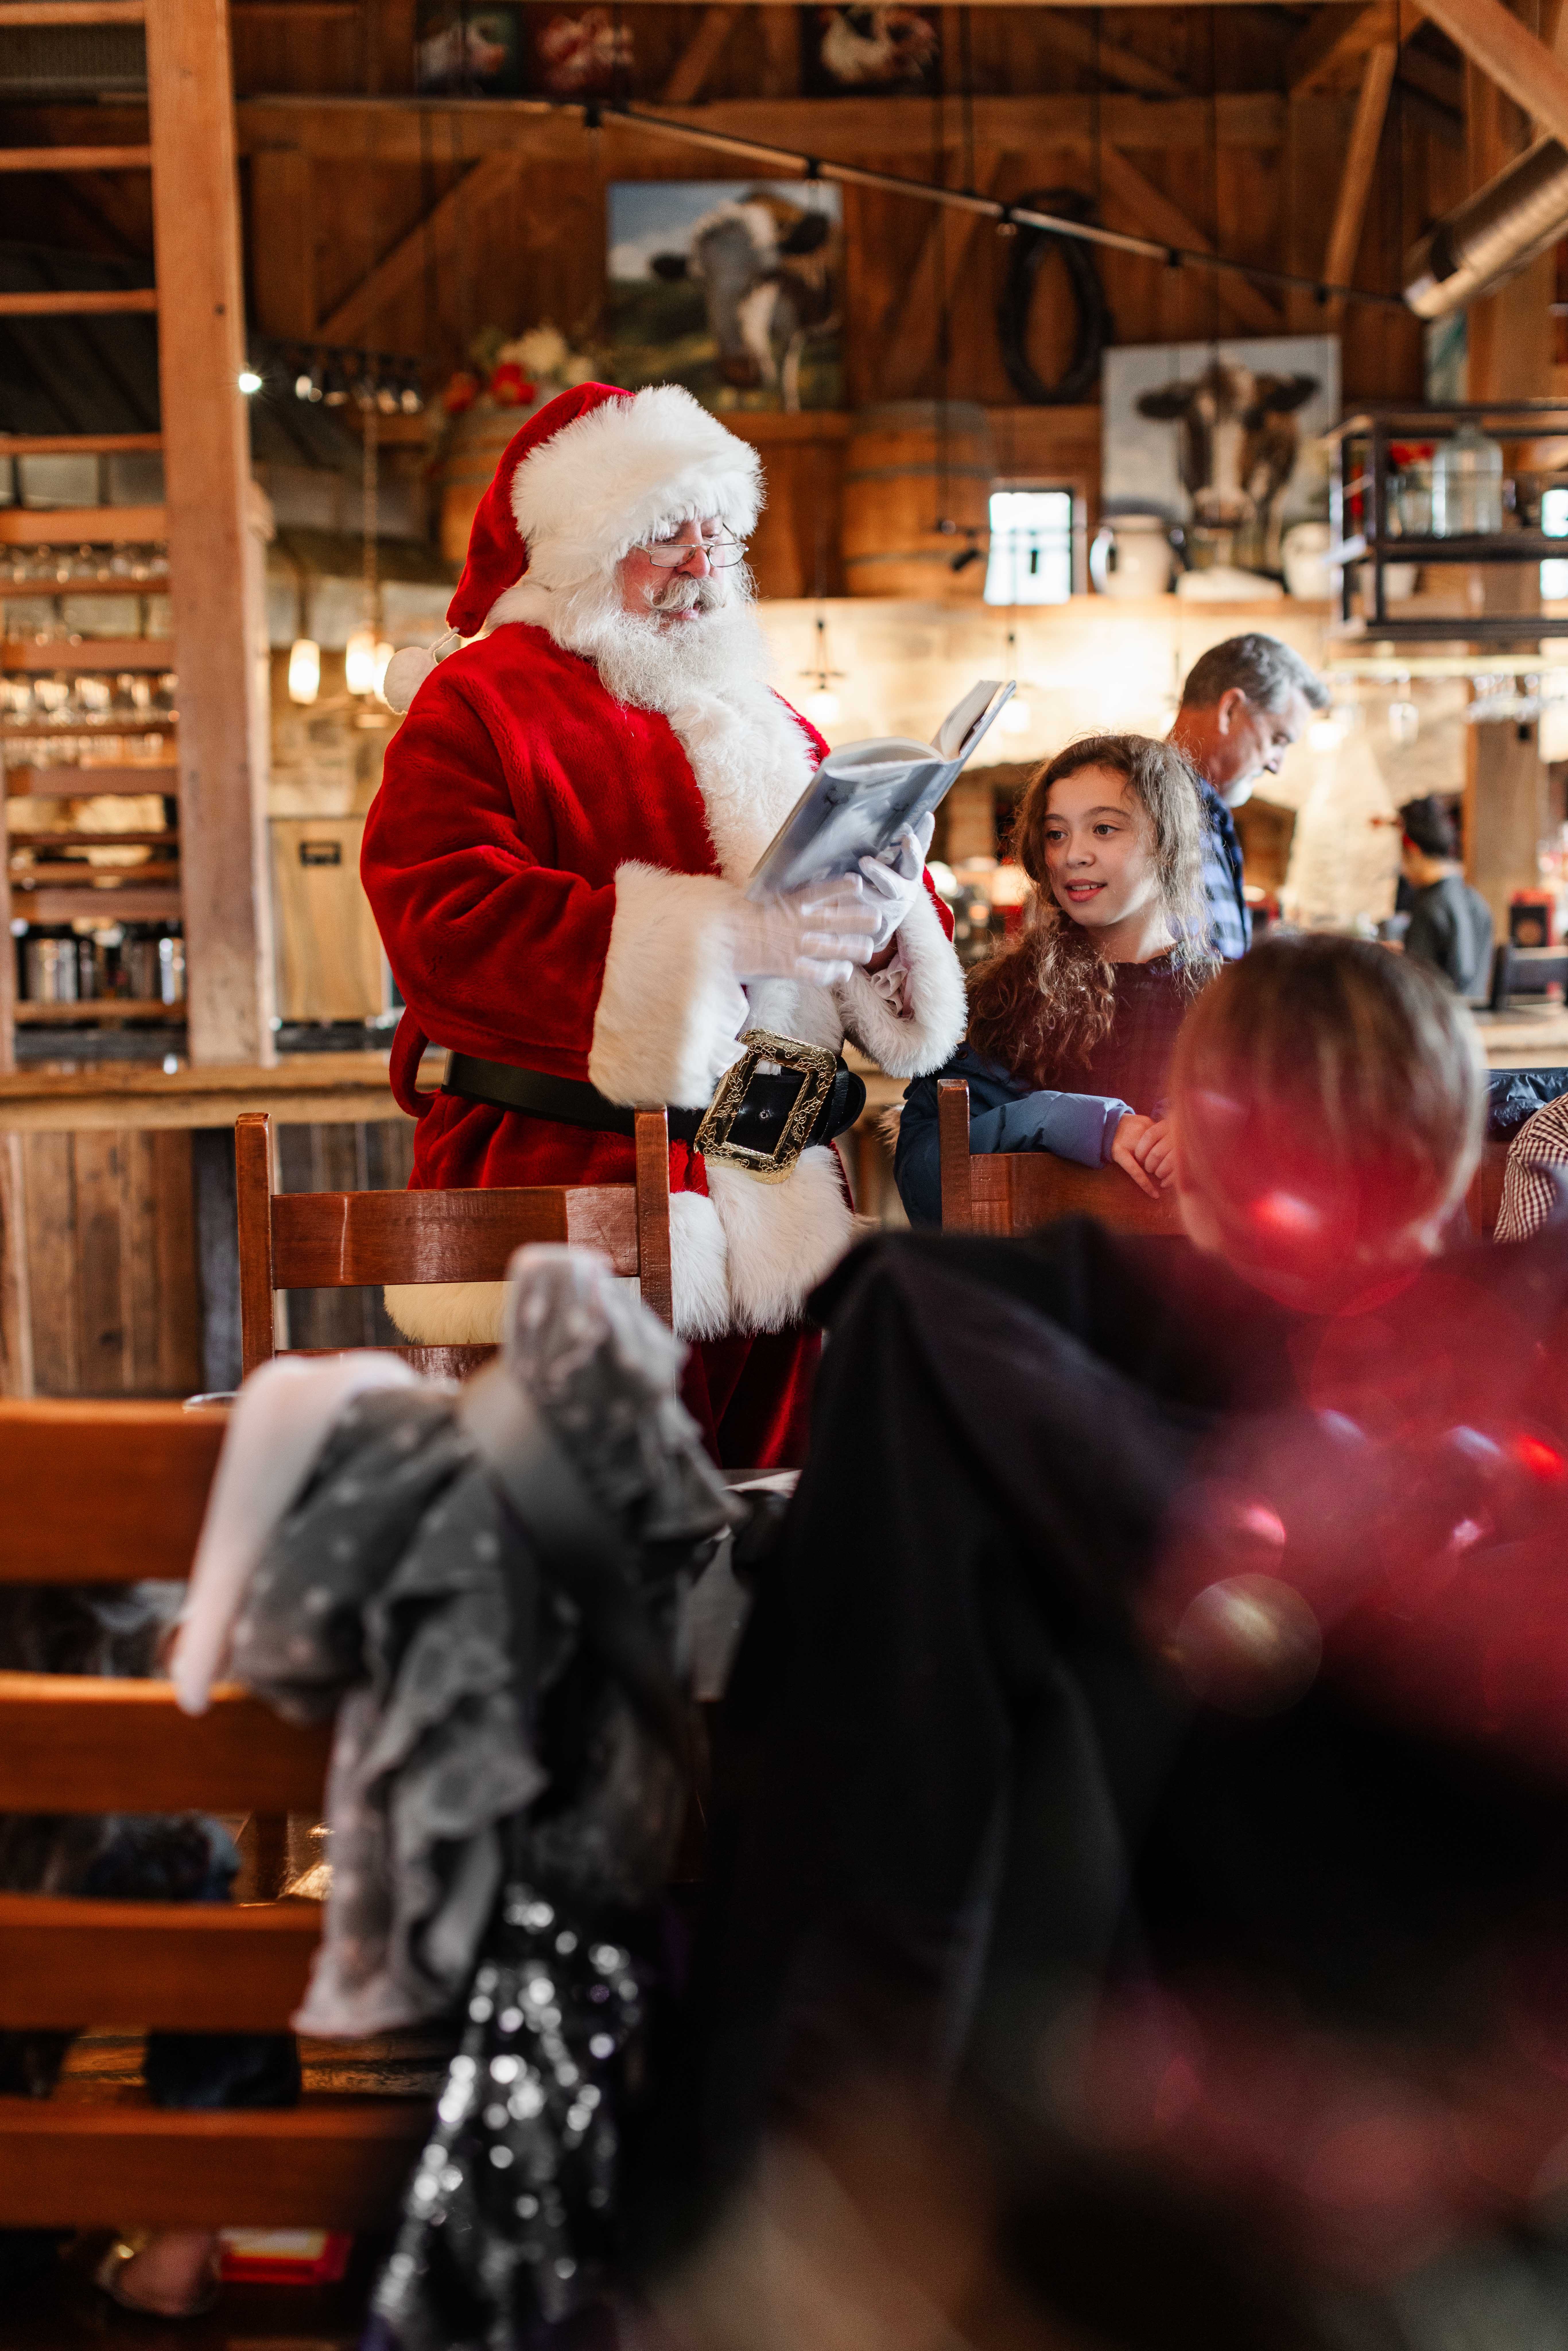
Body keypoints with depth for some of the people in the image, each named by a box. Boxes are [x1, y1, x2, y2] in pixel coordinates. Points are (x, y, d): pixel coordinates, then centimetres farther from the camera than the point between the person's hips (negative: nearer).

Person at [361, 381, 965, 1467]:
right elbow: (451, 928, -15)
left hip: (778, 1209, 6)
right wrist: (720, 931, -21)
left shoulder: (765, 725, 21)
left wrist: (889, 906, -10)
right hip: (569, 1202, -6)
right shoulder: (474, 707, 0)